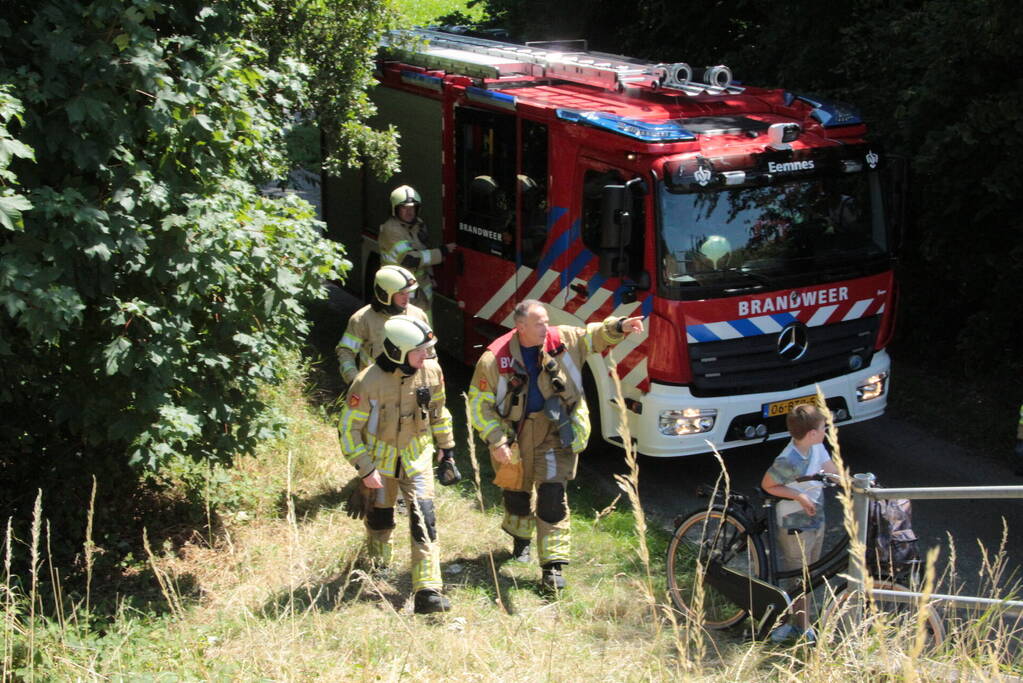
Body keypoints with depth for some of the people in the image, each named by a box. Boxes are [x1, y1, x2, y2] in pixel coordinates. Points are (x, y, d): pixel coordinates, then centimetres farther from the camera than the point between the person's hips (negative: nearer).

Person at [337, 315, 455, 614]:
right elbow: (349, 427, -15)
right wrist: (365, 468, -18)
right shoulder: (368, 382, -25)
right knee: (380, 516, 14)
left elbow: (437, 410, 7)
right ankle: (376, 567, 45)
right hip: (379, 459, -2)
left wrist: (446, 444, 14)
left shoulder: (431, 371, -12)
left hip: (417, 457, 2)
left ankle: (427, 591, -13)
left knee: (423, 517, -12)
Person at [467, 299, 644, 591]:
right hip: (515, 433, 0)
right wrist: (496, 441, -17)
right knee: (516, 491, 18)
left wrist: (619, 327, -20)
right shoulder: (494, 359, -15)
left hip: (555, 431, 0)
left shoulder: (562, 340, -8)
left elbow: (593, 336, 2)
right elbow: (479, 404, -10)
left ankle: (553, 565, -4)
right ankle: (521, 538, 49)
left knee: (552, 495, -8)